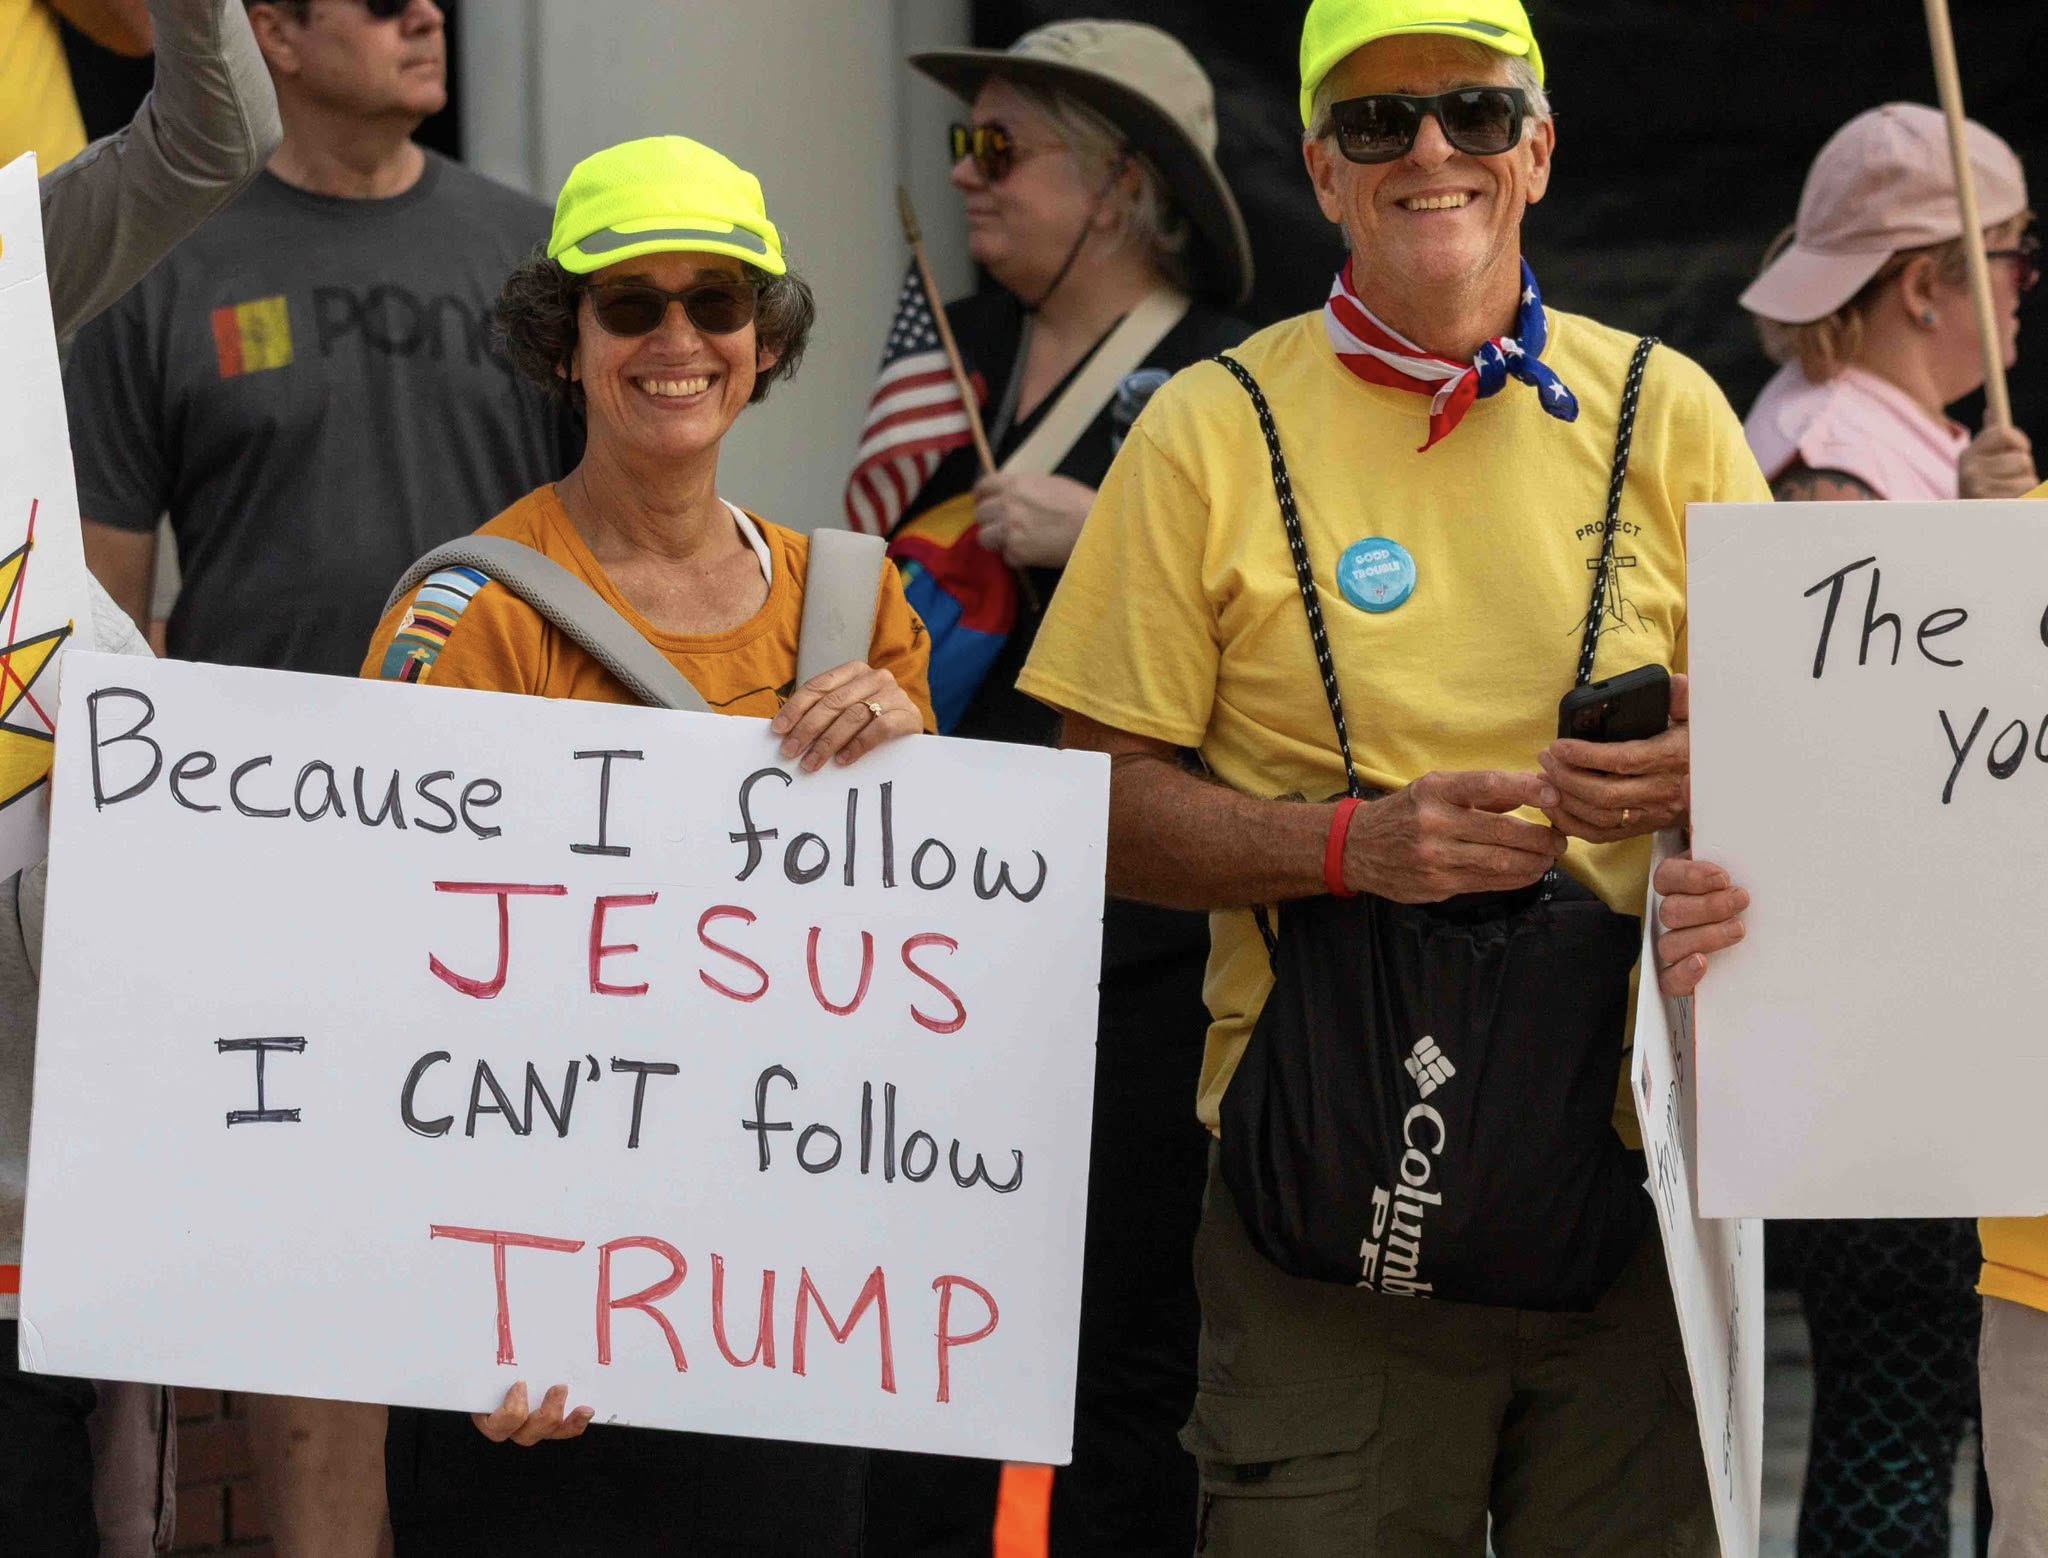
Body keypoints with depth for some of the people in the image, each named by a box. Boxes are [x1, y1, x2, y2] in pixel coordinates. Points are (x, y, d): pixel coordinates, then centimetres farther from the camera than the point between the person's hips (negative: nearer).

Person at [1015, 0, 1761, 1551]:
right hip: (1328, 1173, -2)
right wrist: (1357, 843, -15)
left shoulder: (1665, 412, 8)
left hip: (1628, 1141, 2)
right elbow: (1107, 802, 1)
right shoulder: (1215, 432, 3)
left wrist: (1702, 783, -11)